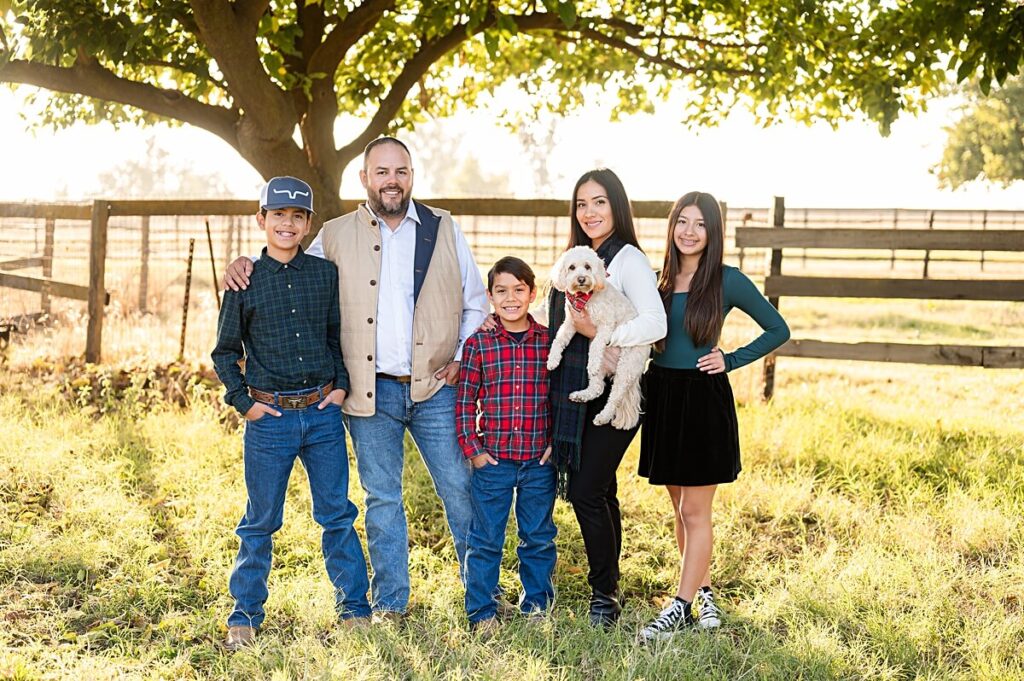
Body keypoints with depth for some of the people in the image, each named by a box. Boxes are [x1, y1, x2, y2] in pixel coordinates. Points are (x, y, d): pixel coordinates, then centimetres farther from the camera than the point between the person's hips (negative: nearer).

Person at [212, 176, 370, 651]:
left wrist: (341, 384, 1)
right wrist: (243, 401, -2)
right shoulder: (245, 280, -1)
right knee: (260, 522, 8)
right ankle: (245, 616, 22)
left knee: (338, 514, 9)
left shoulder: (326, 274, 4)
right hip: (269, 417, -1)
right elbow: (225, 351, 6)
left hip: (323, 414, 2)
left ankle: (354, 608, 21)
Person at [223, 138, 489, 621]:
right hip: (371, 392, 0)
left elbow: (476, 302, 11)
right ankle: (389, 602, 22)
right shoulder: (336, 237, 6)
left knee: (461, 490, 3)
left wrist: (464, 359, 0)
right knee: (381, 499, 9)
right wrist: (247, 265, 0)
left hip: (435, 387, 0)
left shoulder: (444, 229, 6)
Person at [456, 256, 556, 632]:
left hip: (539, 461, 1)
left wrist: (557, 443, 0)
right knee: (485, 540, 7)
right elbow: (465, 400, 1)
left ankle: (537, 606, 29)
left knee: (539, 538, 14)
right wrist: (472, 449, -4)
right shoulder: (478, 343, -2)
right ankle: (482, 612, 20)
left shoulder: (550, 341, 1)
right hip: (492, 460, -1)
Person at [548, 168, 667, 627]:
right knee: (599, 491, 13)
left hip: (613, 392, -7)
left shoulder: (628, 259, -9)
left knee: (585, 490, -8)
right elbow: (561, 324, 19)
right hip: (575, 389, 7)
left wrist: (598, 332, -20)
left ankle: (605, 592, 6)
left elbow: (655, 324, -22)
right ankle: (607, 586, 23)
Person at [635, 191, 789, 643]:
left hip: (704, 400, -5)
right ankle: (704, 593, 25)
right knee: (680, 509, 12)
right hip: (662, 396, 5)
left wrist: (731, 360, -7)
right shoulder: (661, 279, 7)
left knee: (694, 512, 1)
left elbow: (778, 330, 1)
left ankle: (681, 607, 9)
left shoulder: (727, 281, -7)